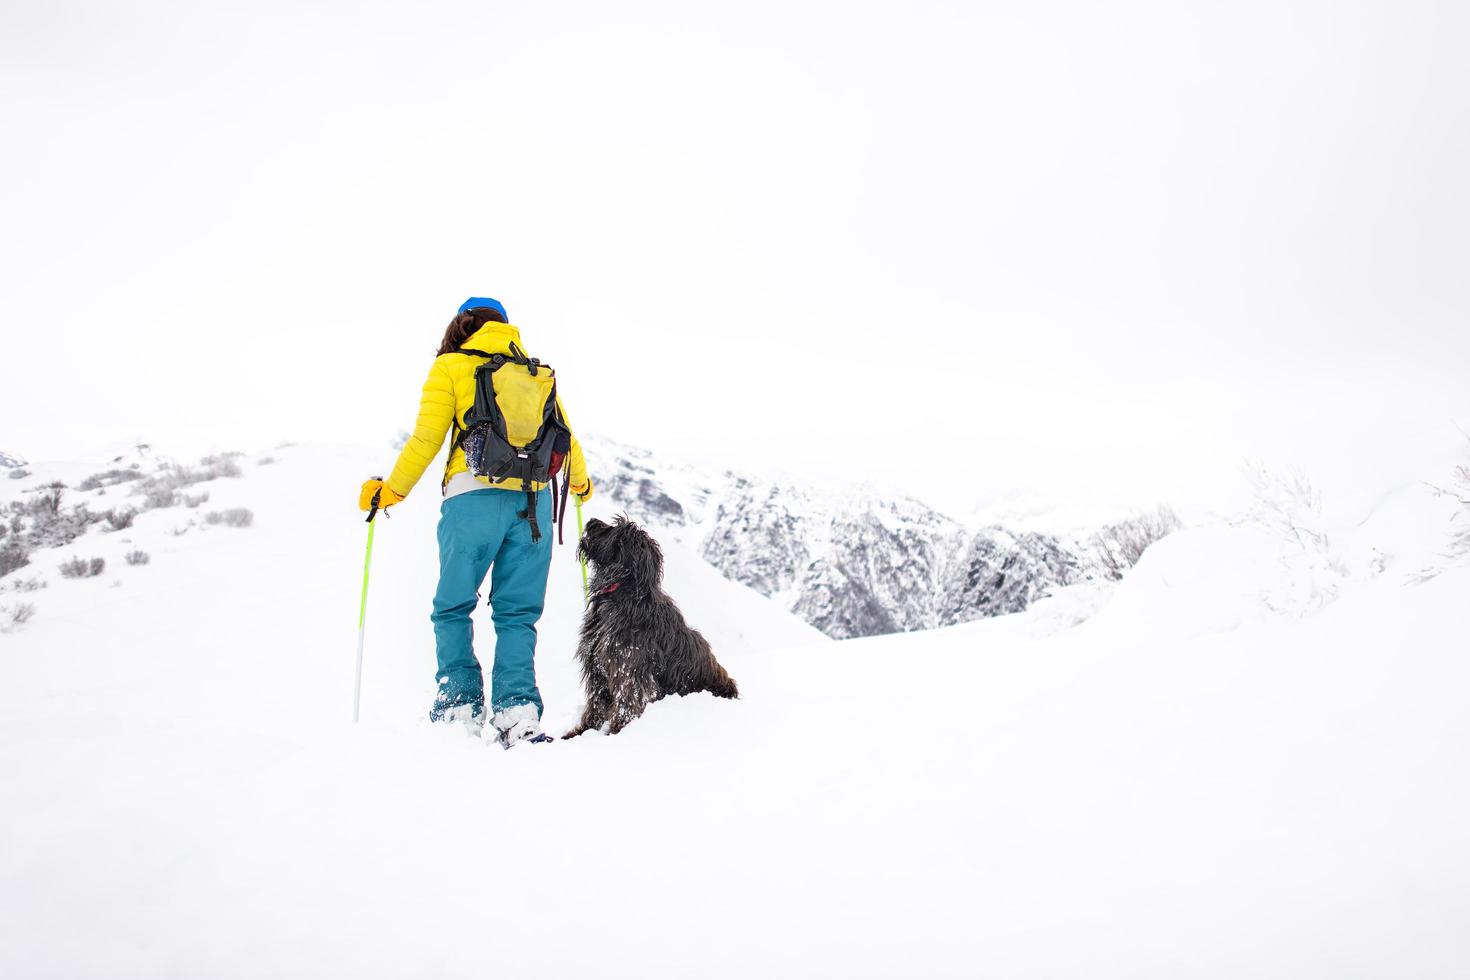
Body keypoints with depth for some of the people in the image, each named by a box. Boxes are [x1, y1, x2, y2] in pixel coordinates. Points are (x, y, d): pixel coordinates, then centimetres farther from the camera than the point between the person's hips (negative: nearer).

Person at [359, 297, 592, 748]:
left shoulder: (451, 367, 8)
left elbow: (426, 440, 1)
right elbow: (565, 439, 19)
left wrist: (390, 491, 13)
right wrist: (580, 482, 37)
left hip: (474, 496, -3)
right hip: (535, 500, 3)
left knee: (452, 608, 10)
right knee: (518, 613, 7)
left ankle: (460, 705, 6)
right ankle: (517, 711, -4)